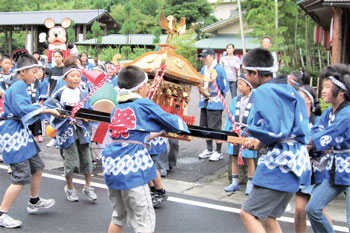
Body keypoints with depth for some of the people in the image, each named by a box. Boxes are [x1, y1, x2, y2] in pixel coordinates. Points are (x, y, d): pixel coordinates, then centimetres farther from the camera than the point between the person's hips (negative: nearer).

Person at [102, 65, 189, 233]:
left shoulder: (116, 109, 16)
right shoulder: (144, 105, -2)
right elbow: (171, 121, 5)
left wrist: (159, 132, 28)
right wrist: (183, 128, 24)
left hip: (111, 166, 7)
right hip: (132, 168, -7)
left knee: (118, 216, 22)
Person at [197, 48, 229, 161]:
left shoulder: (219, 69, -12)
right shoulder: (203, 69, 10)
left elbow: (225, 88, -11)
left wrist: (213, 95, -13)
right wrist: (201, 90, 2)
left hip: (215, 102, -7)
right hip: (204, 102, 8)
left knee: (215, 128, -1)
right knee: (206, 127, 15)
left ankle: (218, 152, 12)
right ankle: (209, 149, 30)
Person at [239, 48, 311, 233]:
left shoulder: (263, 91, -13)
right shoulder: (288, 91, 16)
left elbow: (274, 129, -23)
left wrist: (260, 143, -2)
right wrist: (260, 141, 12)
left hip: (279, 163, -10)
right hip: (296, 161, 10)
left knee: (248, 213, -4)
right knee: (267, 216, 18)